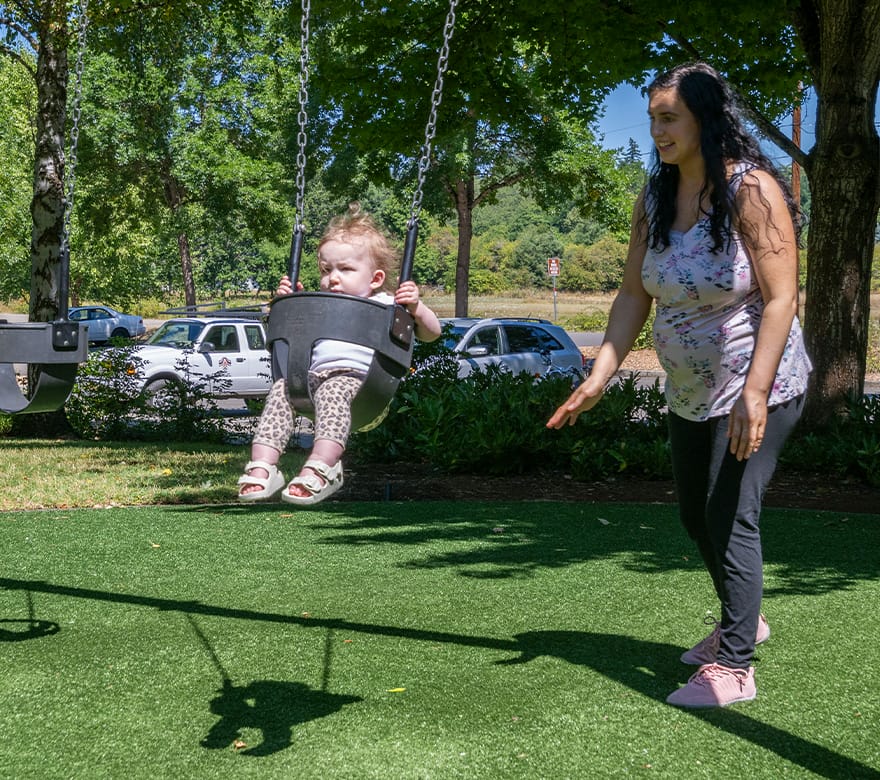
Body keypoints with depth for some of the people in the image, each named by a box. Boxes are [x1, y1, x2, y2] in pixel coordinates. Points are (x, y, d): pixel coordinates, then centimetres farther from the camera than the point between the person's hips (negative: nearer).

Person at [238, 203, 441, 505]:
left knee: (333, 391, -37)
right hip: (314, 374, 5)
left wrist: (416, 308, -6)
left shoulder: (385, 306, 17)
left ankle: (321, 467, -50)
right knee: (282, 388, -24)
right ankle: (262, 467, -34)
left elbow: (431, 333, 14)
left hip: (360, 378, -5)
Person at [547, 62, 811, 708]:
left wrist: (755, 394, -30)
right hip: (690, 393, 8)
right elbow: (634, 296, 1)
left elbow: (781, 298, -22)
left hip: (756, 388, -8)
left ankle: (733, 666, -3)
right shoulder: (654, 201, 2)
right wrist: (600, 376, -9)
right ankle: (744, 620, 39)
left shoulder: (751, 190, -18)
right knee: (696, 516, 17)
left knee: (730, 516, -12)